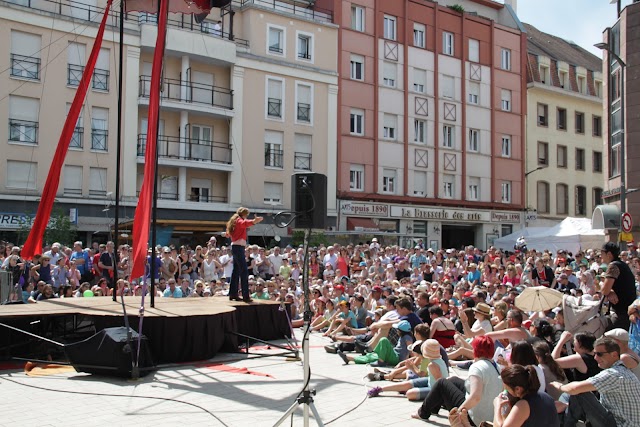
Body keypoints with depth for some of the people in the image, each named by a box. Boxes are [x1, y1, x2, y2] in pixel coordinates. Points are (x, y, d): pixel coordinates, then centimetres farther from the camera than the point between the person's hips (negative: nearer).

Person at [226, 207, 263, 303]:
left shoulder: (235, 222, 18)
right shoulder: (239, 221, -10)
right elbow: (246, 223, -34)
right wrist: (254, 221, -54)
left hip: (235, 247, 10)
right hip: (239, 247, -10)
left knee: (236, 271, 15)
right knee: (244, 271, -13)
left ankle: (233, 294, 20)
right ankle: (245, 296, -17)